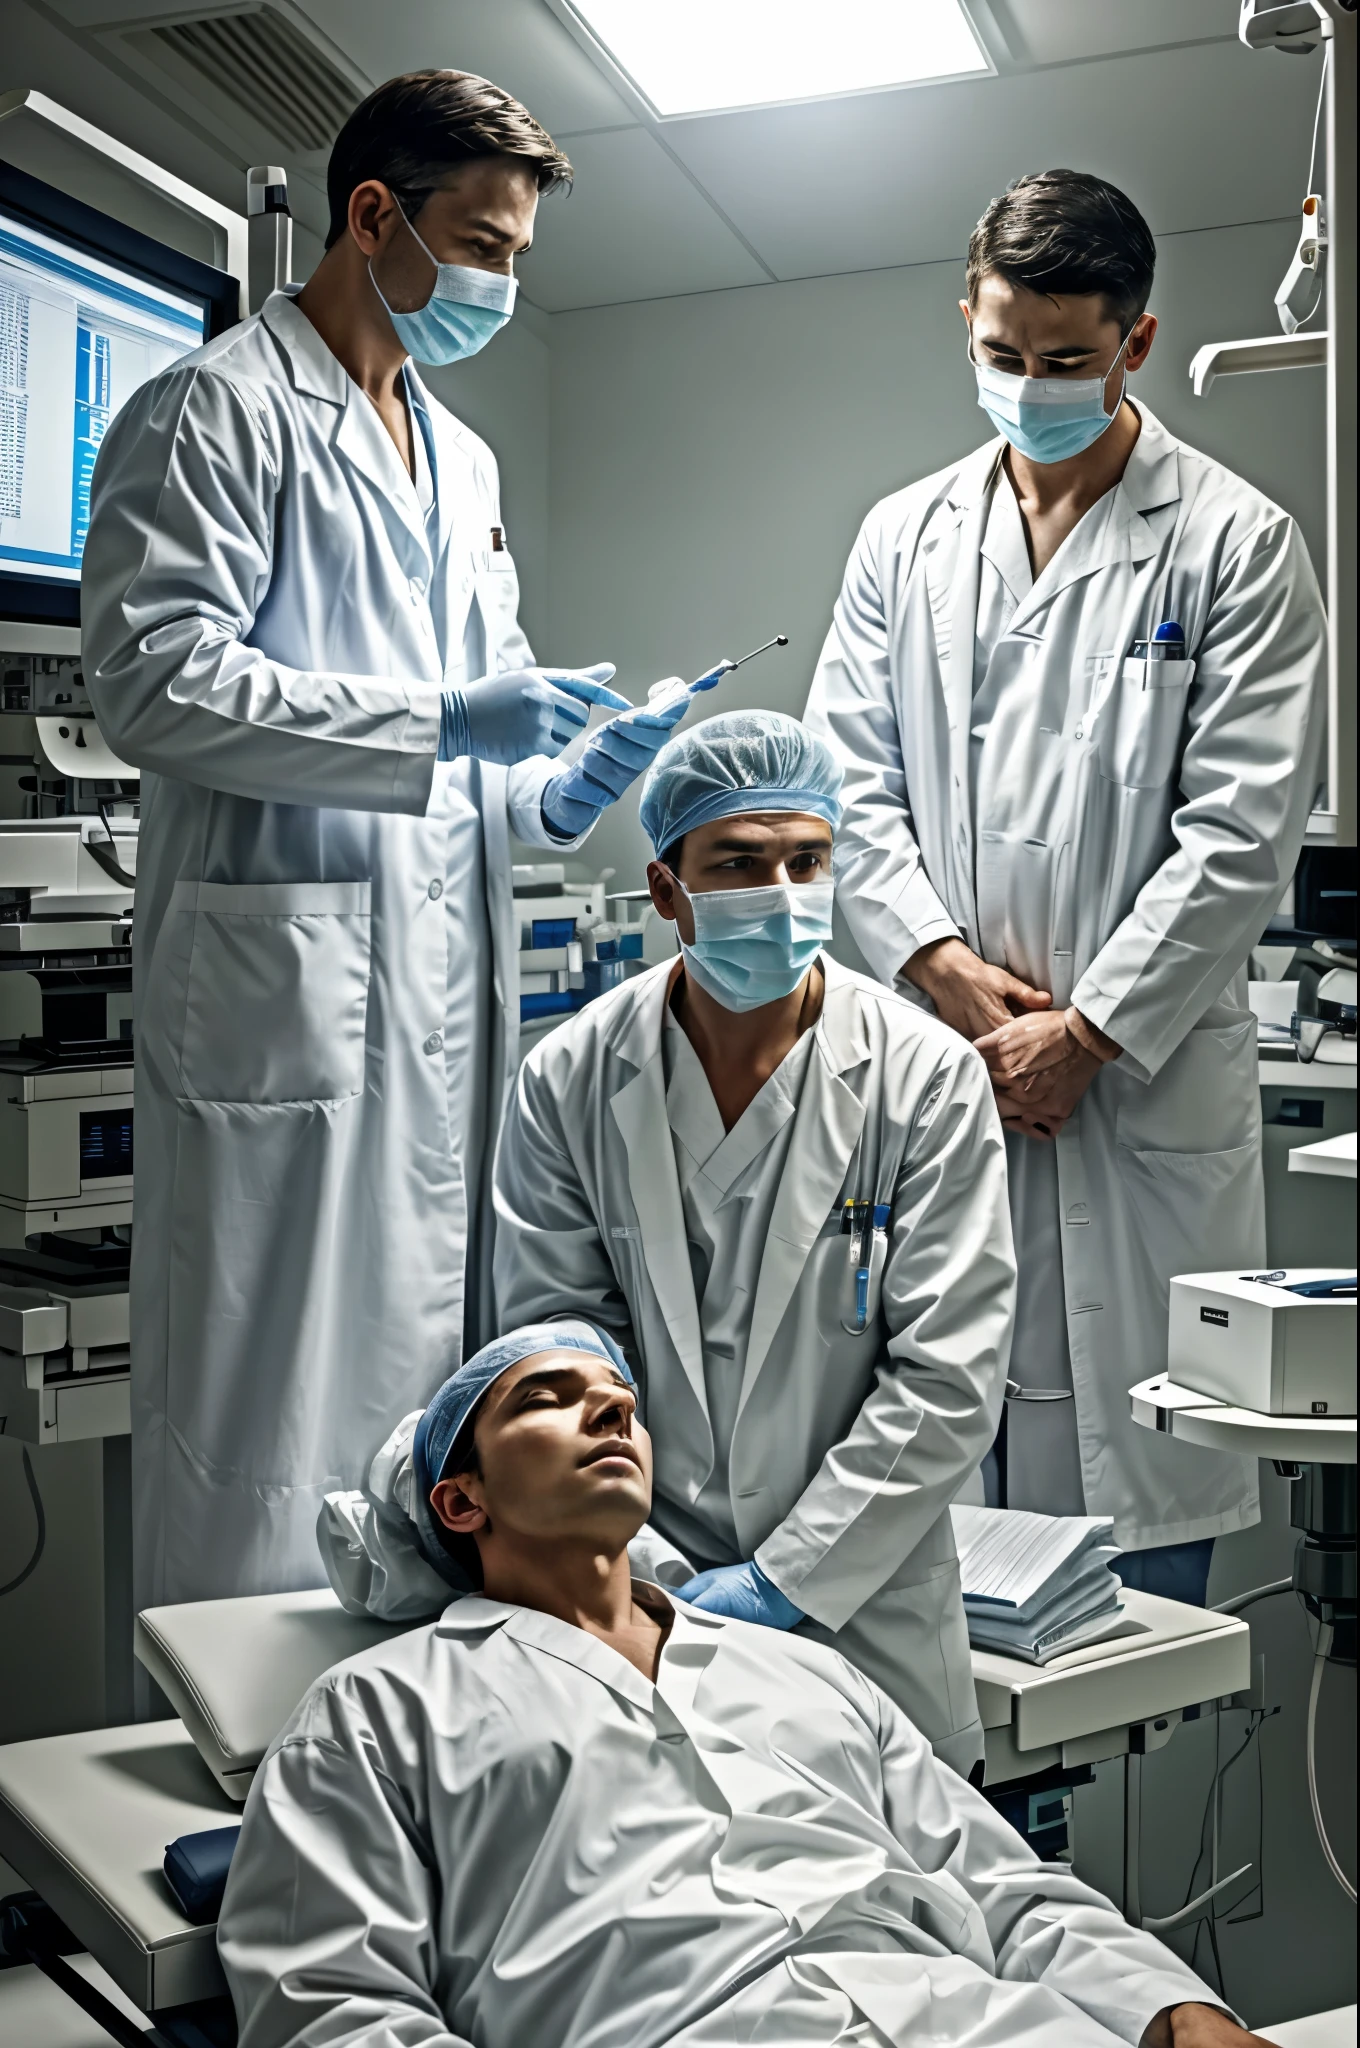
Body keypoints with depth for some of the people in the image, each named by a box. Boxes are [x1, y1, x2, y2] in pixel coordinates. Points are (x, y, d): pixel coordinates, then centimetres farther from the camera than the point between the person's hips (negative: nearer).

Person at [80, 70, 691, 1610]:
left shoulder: (460, 459, 24)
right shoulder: (219, 411, -1)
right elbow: (154, 675, -13)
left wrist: (554, 787, 5)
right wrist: (439, 727, -18)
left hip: (448, 989, 8)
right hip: (284, 980, -8)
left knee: (427, 1380, 12)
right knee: (273, 1412, -4)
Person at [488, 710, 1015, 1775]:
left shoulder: (930, 1078, -8)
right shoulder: (567, 1081, -3)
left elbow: (948, 1380, -10)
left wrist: (783, 1581, -13)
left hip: (864, 1614, 0)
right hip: (636, 1594, 1)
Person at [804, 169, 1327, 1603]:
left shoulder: (1234, 545, 1)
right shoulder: (904, 539, 13)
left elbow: (1242, 830, -6)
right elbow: (849, 782, 9)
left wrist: (1086, 1032, -10)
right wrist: (946, 969, -5)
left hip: (1141, 1082, -3)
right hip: (935, 1062, 3)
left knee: (1136, 1472, 2)